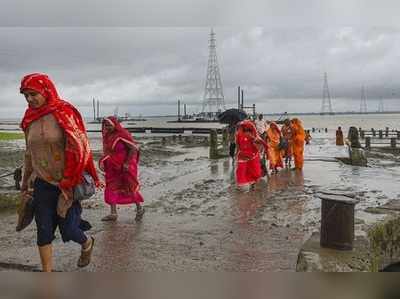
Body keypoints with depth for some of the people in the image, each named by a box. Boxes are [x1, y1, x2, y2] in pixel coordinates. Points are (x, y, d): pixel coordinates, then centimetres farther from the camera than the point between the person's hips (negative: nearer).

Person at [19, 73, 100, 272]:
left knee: (67, 230, 0)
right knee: (44, 232, 5)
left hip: (68, 184, -5)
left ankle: (87, 243, 34)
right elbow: (29, 154, 16)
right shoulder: (30, 119, 6)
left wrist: (68, 184, -18)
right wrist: (25, 181, 19)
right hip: (42, 185, 5)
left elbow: (77, 149, -16)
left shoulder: (64, 113, -11)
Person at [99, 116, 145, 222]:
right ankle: (113, 213, 13)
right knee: (111, 189, 5)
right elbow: (107, 152, 13)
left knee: (130, 188, 5)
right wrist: (102, 161, -4)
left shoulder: (123, 134, -17)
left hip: (125, 167, -7)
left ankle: (139, 208, 25)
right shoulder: (107, 136, 5)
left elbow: (134, 148, -17)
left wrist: (127, 163, -19)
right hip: (112, 167, 7)